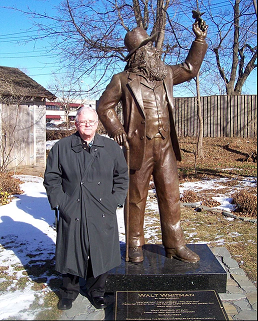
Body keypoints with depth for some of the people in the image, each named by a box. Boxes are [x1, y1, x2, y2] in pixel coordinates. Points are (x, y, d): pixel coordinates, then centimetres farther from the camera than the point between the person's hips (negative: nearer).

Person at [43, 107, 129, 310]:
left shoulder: (111, 147, 5)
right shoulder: (62, 147, 1)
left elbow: (122, 176, 10)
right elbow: (51, 178, 4)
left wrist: (115, 200, 1)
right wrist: (59, 201, -4)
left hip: (102, 214, 1)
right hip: (72, 212, -1)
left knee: (101, 253, 10)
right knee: (71, 251, 11)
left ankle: (97, 291, 34)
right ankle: (69, 291, 35)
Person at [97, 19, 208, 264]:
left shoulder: (165, 74, 14)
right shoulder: (122, 80, 1)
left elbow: (190, 69, 28)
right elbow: (103, 106, 8)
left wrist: (200, 39, 22)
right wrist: (117, 131, -2)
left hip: (165, 146, 5)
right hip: (139, 147, -4)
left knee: (170, 195, 6)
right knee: (136, 198, 5)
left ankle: (175, 245, 19)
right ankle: (135, 246, 21)